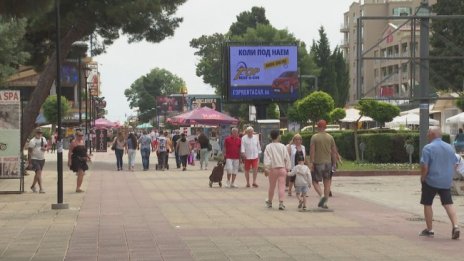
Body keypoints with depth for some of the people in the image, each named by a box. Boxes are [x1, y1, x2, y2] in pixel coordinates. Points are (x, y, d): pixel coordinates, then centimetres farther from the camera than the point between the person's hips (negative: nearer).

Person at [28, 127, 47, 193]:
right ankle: (41, 188, -19)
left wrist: (45, 148, -8)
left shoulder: (43, 139, 7)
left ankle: (33, 186, 32)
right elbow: (29, 152, -8)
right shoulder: (32, 141, -9)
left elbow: (46, 147, 19)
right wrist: (30, 163, -11)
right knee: (39, 172, -17)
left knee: (38, 173, 15)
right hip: (34, 159, -6)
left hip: (42, 159, 6)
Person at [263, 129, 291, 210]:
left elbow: (267, 159, -10)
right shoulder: (283, 147, -2)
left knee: (271, 186, 14)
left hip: (272, 169, 0)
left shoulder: (268, 147, -6)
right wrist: (288, 168, 11)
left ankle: (269, 202, 30)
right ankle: (281, 203, -11)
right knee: (282, 186, -1)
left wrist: (266, 169, -7)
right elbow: (287, 158, 2)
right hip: (282, 168, 0)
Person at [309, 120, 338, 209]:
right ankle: (325, 202, 6)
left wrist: (311, 163, -9)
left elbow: (312, 151, -11)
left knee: (315, 181, 9)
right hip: (328, 163, 3)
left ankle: (322, 195, -15)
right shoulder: (330, 137, 2)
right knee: (327, 183, 8)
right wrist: (334, 164, 11)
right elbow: (334, 152, 4)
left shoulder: (314, 137, -6)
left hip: (318, 163, -3)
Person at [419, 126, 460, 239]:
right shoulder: (449, 147, 7)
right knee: (448, 204, 6)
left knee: (427, 204, 8)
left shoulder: (428, 148, -12)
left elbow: (424, 166, -17)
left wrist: (422, 178, -3)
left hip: (431, 181, -5)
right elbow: (454, 165, 12)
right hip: (446, 182, 5)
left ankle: (429, 229, 13)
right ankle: (455, 226, -11)